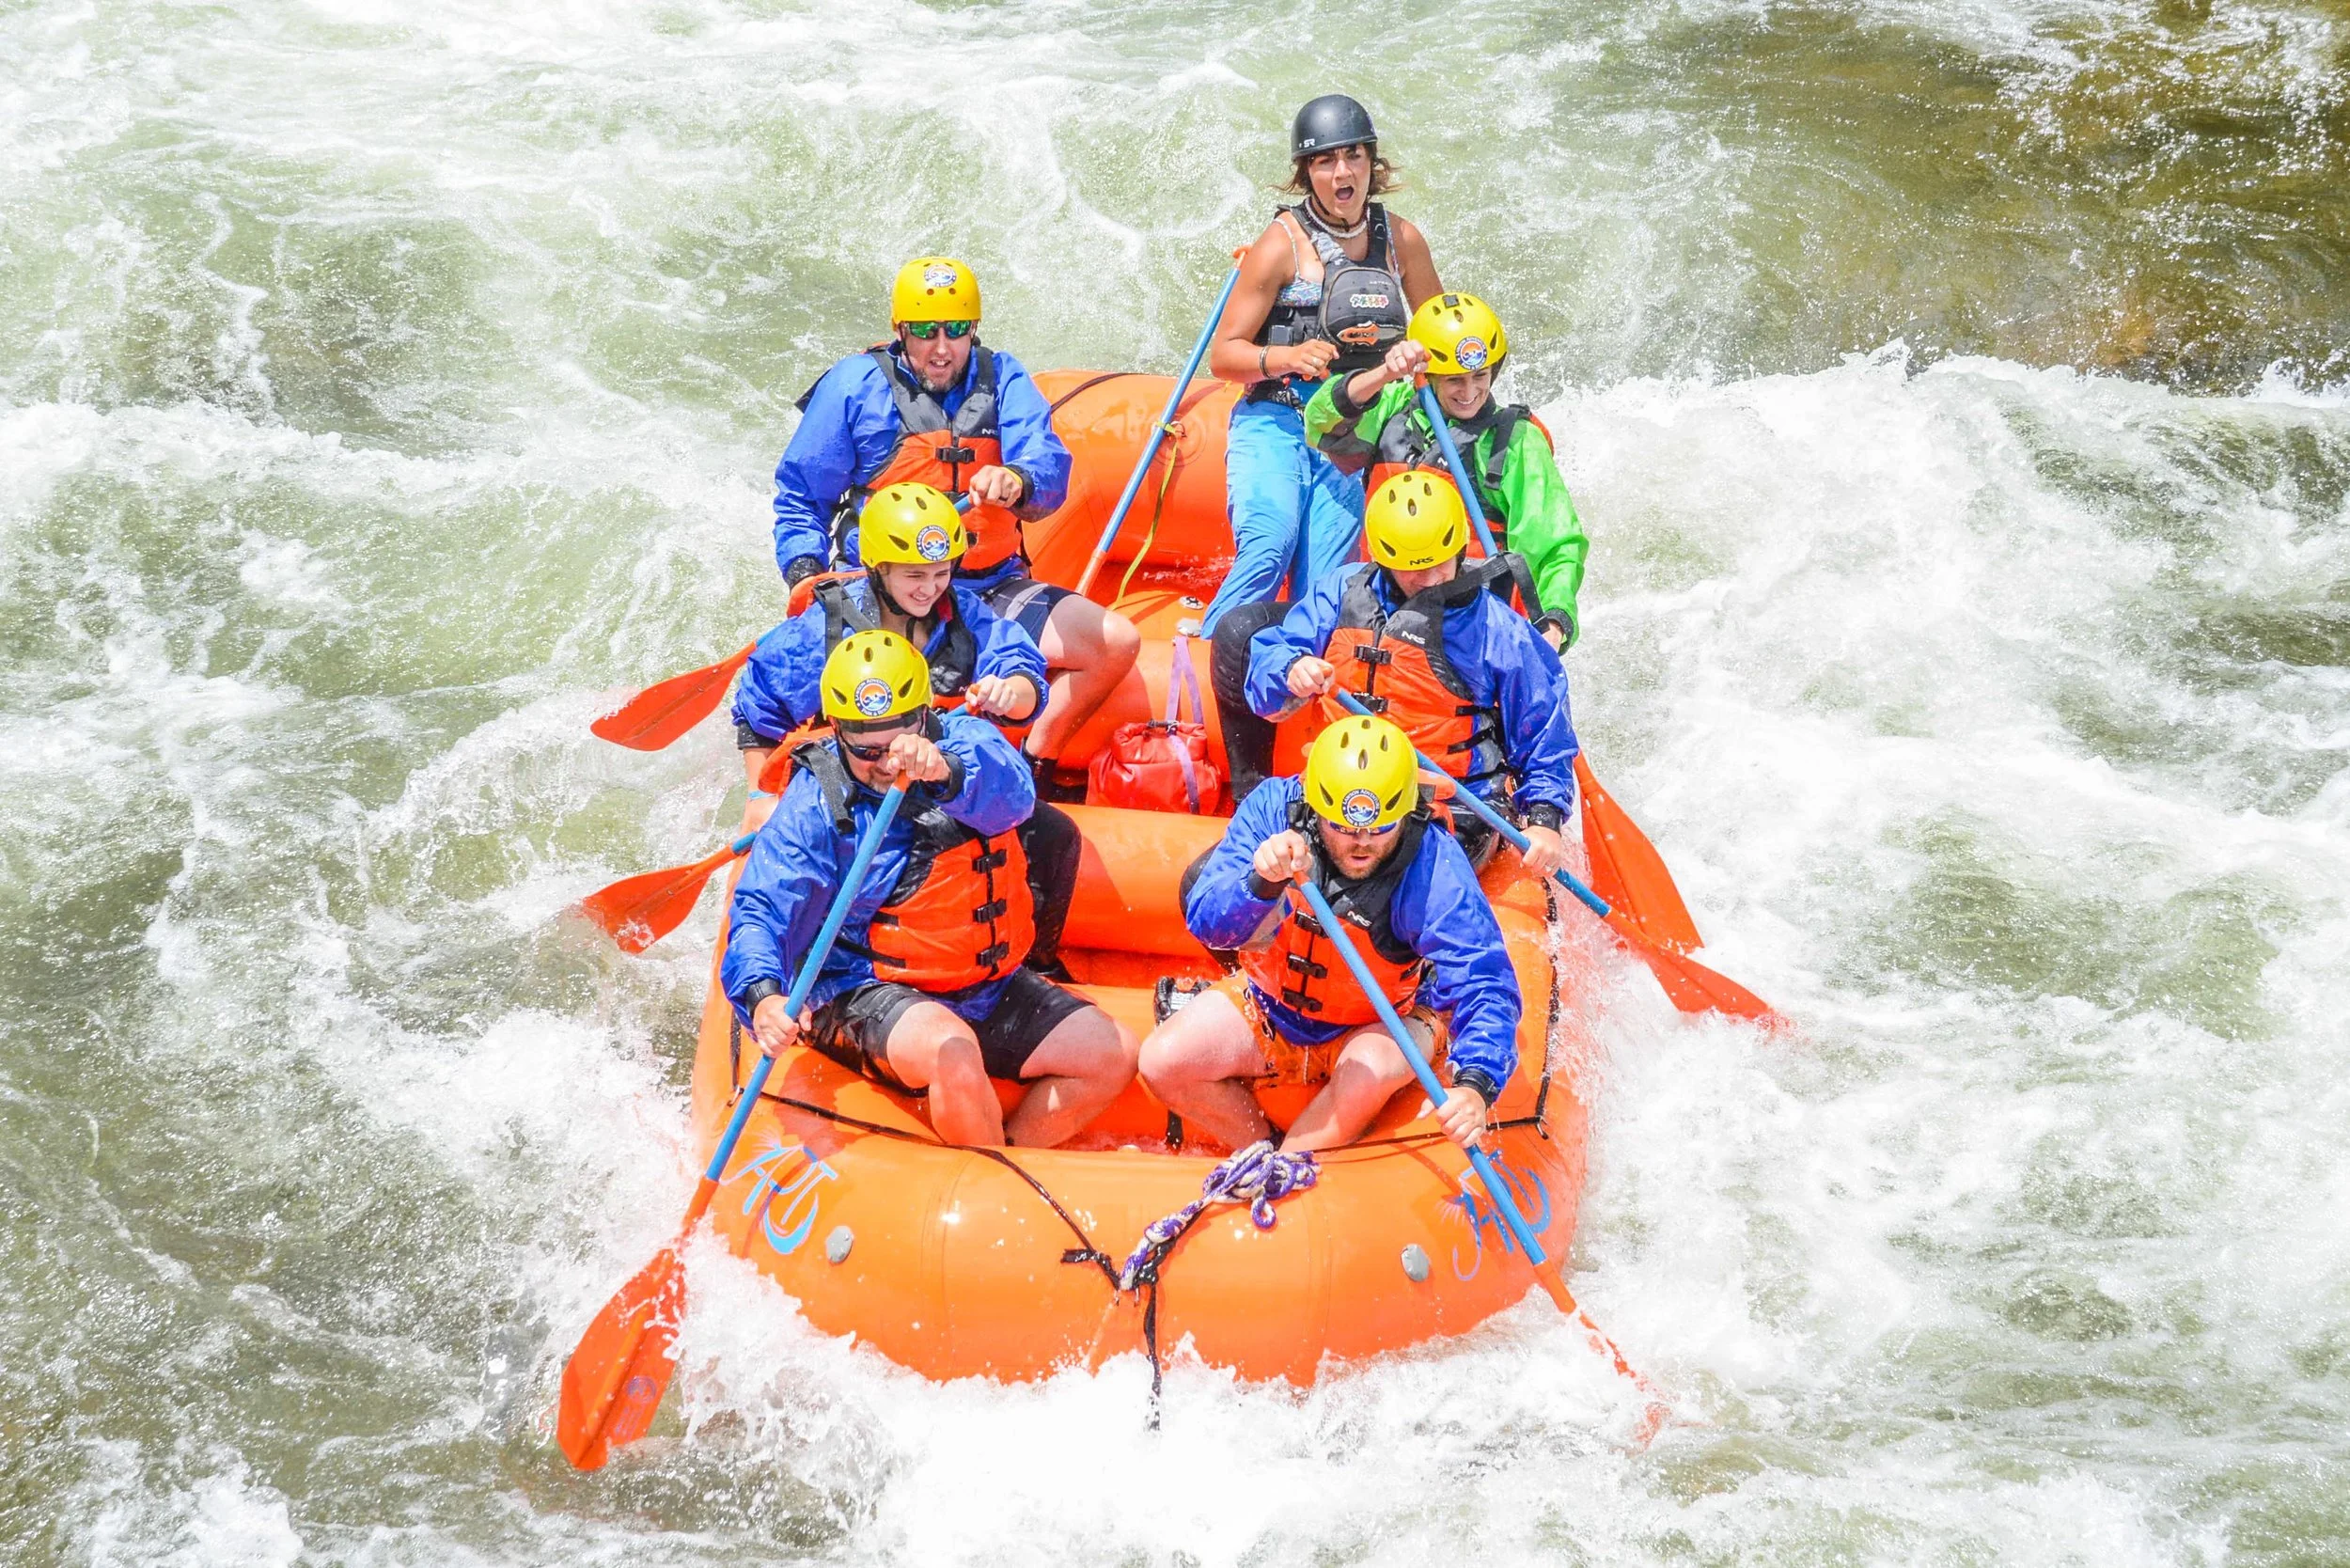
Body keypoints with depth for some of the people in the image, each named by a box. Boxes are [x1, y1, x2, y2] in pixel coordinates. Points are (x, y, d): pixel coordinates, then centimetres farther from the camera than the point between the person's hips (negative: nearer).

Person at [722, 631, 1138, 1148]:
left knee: (1113, 1055, -7)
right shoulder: (815, 804, -12)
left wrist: (947, 772, -52)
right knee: (952, 1050, -34)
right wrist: (762, 996, -40)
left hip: (987, 987, 5)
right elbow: (760, 912, -19)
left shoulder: (962, 741, -5)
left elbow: (1010, 794, -28)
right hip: (865, 990, -5)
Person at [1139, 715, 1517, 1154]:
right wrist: (1260, 882, -53)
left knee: (1372, 1069, -35)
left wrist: (1473, 1086, -52)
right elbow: (1206, 922, -29)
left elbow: (1484, 985, -34)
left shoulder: (1433, 867, -29)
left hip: (1381, 1024, -3)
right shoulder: (1275, 808, -23)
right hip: (1270, 1006, 3)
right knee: (1162, 1064, -16)